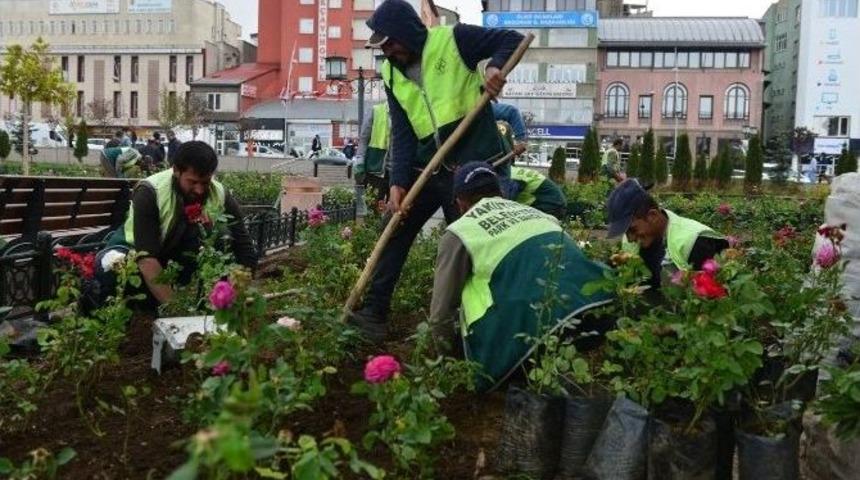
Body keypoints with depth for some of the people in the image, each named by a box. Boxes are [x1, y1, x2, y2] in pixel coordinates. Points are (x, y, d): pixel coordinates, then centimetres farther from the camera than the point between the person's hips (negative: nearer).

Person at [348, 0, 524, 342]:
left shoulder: (454, 39, -8)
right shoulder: (392, 76, 6)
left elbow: (512, 39, -4)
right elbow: (401, 133, 0)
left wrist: (496, 66, -26)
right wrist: (397, 181, -12)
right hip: (427, 167, 6)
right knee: (393, 232, 4)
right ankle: (373, 312, 14)